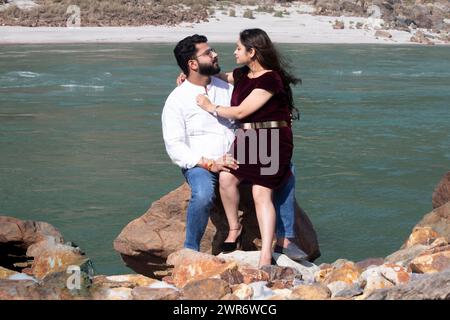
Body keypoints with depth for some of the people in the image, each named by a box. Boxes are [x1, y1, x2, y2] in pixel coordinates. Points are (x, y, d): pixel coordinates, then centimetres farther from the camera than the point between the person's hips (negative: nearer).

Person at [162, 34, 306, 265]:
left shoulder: (226, 88, 10)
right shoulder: (177, 100, -6)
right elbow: (175, 146, -11)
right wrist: (209, 164, -23)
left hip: (235, 161, 6)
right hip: (199, 165, -6)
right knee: (203, 194, -38)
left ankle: (284, 239, -4)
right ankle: (190, 251, -17)